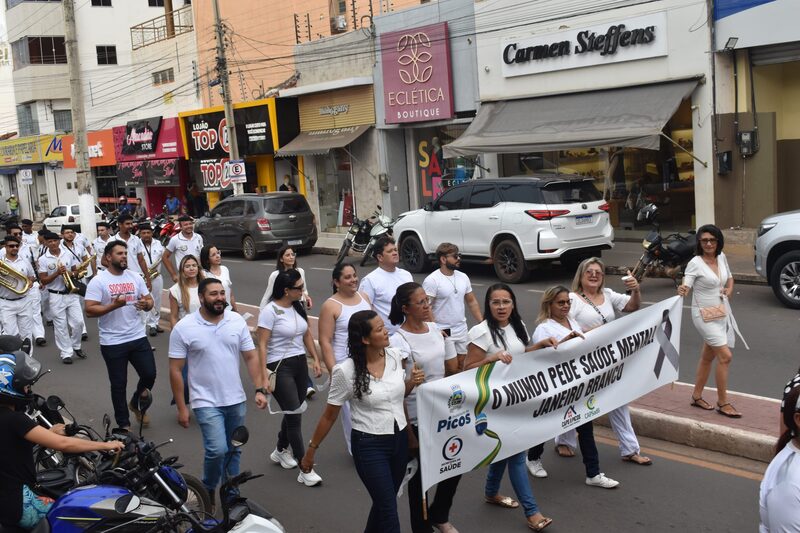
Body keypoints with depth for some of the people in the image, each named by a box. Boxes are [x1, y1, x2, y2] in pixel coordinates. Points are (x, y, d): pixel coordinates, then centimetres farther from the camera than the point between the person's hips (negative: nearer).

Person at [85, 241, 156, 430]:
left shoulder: (135, 277, 5)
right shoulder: (98, 281, -9)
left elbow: (149, 300, 9)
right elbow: (90, 310, -15)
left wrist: (146, 304, -15)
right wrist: (113, 305, -26)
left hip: (138, 337, 4)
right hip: (113, 343, -4)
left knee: (150, 374, 5)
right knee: (119, 384, 8)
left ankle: (135, 403, 35)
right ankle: (124, 424, 23)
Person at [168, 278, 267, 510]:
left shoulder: (237, 321, 0)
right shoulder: (184, 328, -10)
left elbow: (251, 357, 3)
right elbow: (176, 370, -7)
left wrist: (259, 389, -6)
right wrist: (181, 408, -8)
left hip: (236, 400, 4)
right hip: (207, 403, -4)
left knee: (233, 451, 14)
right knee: (217, 450, -15)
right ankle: (207, 491, 12)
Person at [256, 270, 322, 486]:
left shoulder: (298, 307, 6)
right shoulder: (270, 311, -15)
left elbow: (307, 334, 16)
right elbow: (262, 344, -16)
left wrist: (315, 359, 8)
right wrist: (264, 375, -19)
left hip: (300, 363, 7)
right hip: (279, 367, -7)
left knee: (294, 411, 15)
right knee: (294, 415, -7)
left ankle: (280, 451, 39)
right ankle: (305, 470, -2)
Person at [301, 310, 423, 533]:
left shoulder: (394, 356, -5)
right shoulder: (346, 371, -20)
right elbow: (329, 416, -8)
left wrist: (412, 382, -7)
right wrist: (311, 449, -1)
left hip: (400, 439, 5)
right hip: (369, 445, -5)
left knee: (384, 502, 19)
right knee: (389, 508, -3)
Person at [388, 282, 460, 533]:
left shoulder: (438, 330, 2)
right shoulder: (398, 342, -17)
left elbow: (453, 369, 12)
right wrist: (407, 431, -15)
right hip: (416, 418, -6)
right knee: (421, 473, 9)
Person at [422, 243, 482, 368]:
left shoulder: (463, 277, 8)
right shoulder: (432, 280, -13)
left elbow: (472, 301, 14)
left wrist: (482, 323, 7)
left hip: (462, 330, 6)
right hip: (442, 332, -6)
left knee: (462, 363, 11)